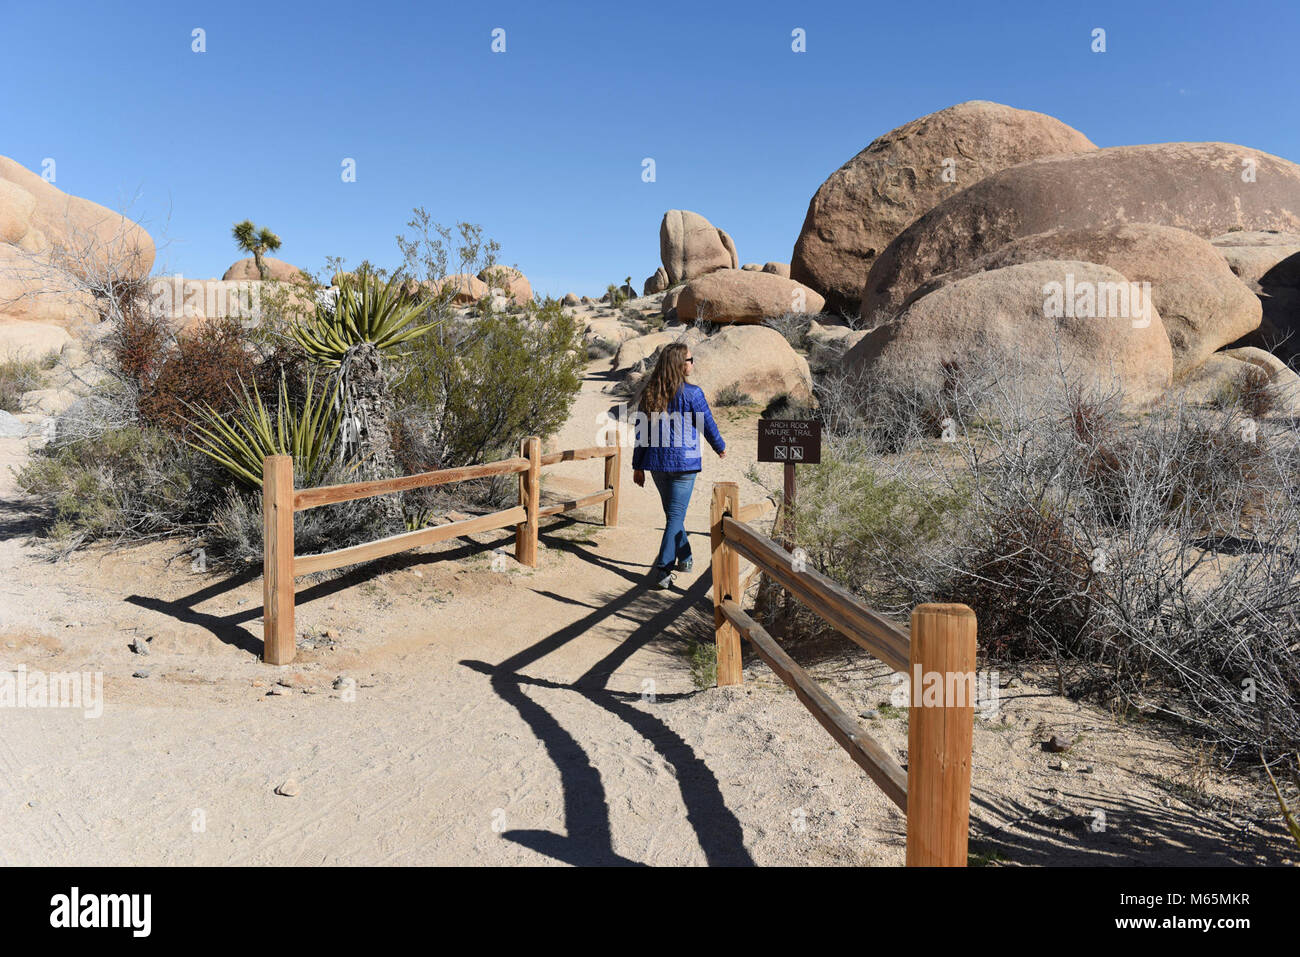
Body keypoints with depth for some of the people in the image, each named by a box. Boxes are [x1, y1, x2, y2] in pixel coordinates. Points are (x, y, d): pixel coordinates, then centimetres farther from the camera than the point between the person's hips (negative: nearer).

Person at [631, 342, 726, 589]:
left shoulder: (649, 394, 2)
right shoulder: (692, 393, -12)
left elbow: (641, 433, 5)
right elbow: (708, 426, -3)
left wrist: (638, 466, 11)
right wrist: (720, 447, 16)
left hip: (657, 463, 5)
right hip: (683, 463, -5)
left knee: (672, 514, 21)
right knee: (676, 517, 0)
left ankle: (685, 558, 36)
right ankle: (662, 571, -6)